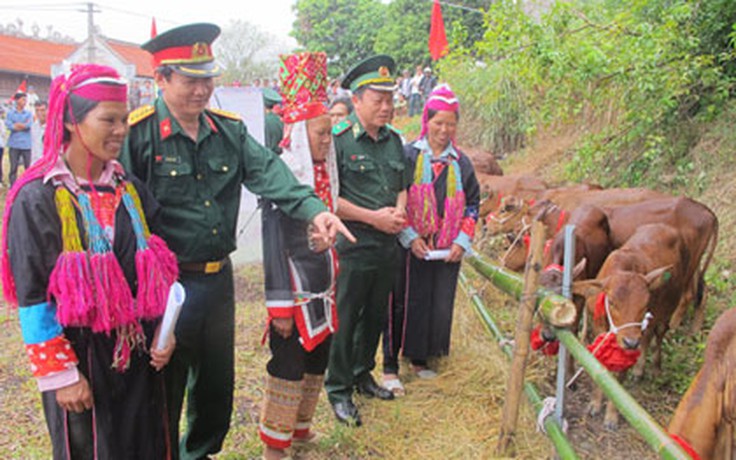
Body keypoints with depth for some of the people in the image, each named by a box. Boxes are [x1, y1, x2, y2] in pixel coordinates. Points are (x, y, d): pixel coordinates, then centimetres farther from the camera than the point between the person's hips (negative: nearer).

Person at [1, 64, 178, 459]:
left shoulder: (130, 189, 4)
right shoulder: (38, 198, -13)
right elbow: (32, 298, -12)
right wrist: (59, 375, -13)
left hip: (139, 356, 5)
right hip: (80, 361, -5)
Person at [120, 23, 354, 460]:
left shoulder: (230, 130, 5)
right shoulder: (137, 133, -12)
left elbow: (268, 172, -9)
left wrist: (314, 208, -27)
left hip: (219, 277, 6)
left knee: (217, 380, 21)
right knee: (164, 388, 10)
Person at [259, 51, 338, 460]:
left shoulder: (324, 172, 8)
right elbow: (274, 241, -17)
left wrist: (332, 281, 18)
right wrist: (280, 305, -18)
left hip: (323, 288, 8)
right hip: (297, 289, -8)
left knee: (317, 361, 18)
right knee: (288, 368, 2)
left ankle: (300, 427, 37)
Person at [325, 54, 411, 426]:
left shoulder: (394, 140, 10)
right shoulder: (338, 140, -12)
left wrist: (399, 211, 0)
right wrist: (373, 217, -16)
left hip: (387, 246, 7)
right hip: (352, 246, -7)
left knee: (376, 315, 18)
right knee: (344, 320, 3)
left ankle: (362, 374, 37)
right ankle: (339, 390, 18)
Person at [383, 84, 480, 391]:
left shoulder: (461, 163, 10)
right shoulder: (407, 155, -2)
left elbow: (472, 205, 13)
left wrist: (462, 242, 0)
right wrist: (409, 238, -13)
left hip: (447, 251, 4)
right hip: (410, 248, -4)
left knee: (440, 305, 8)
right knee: (404, 304, -1)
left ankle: (420, 359, 26)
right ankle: (390, 366, 10)